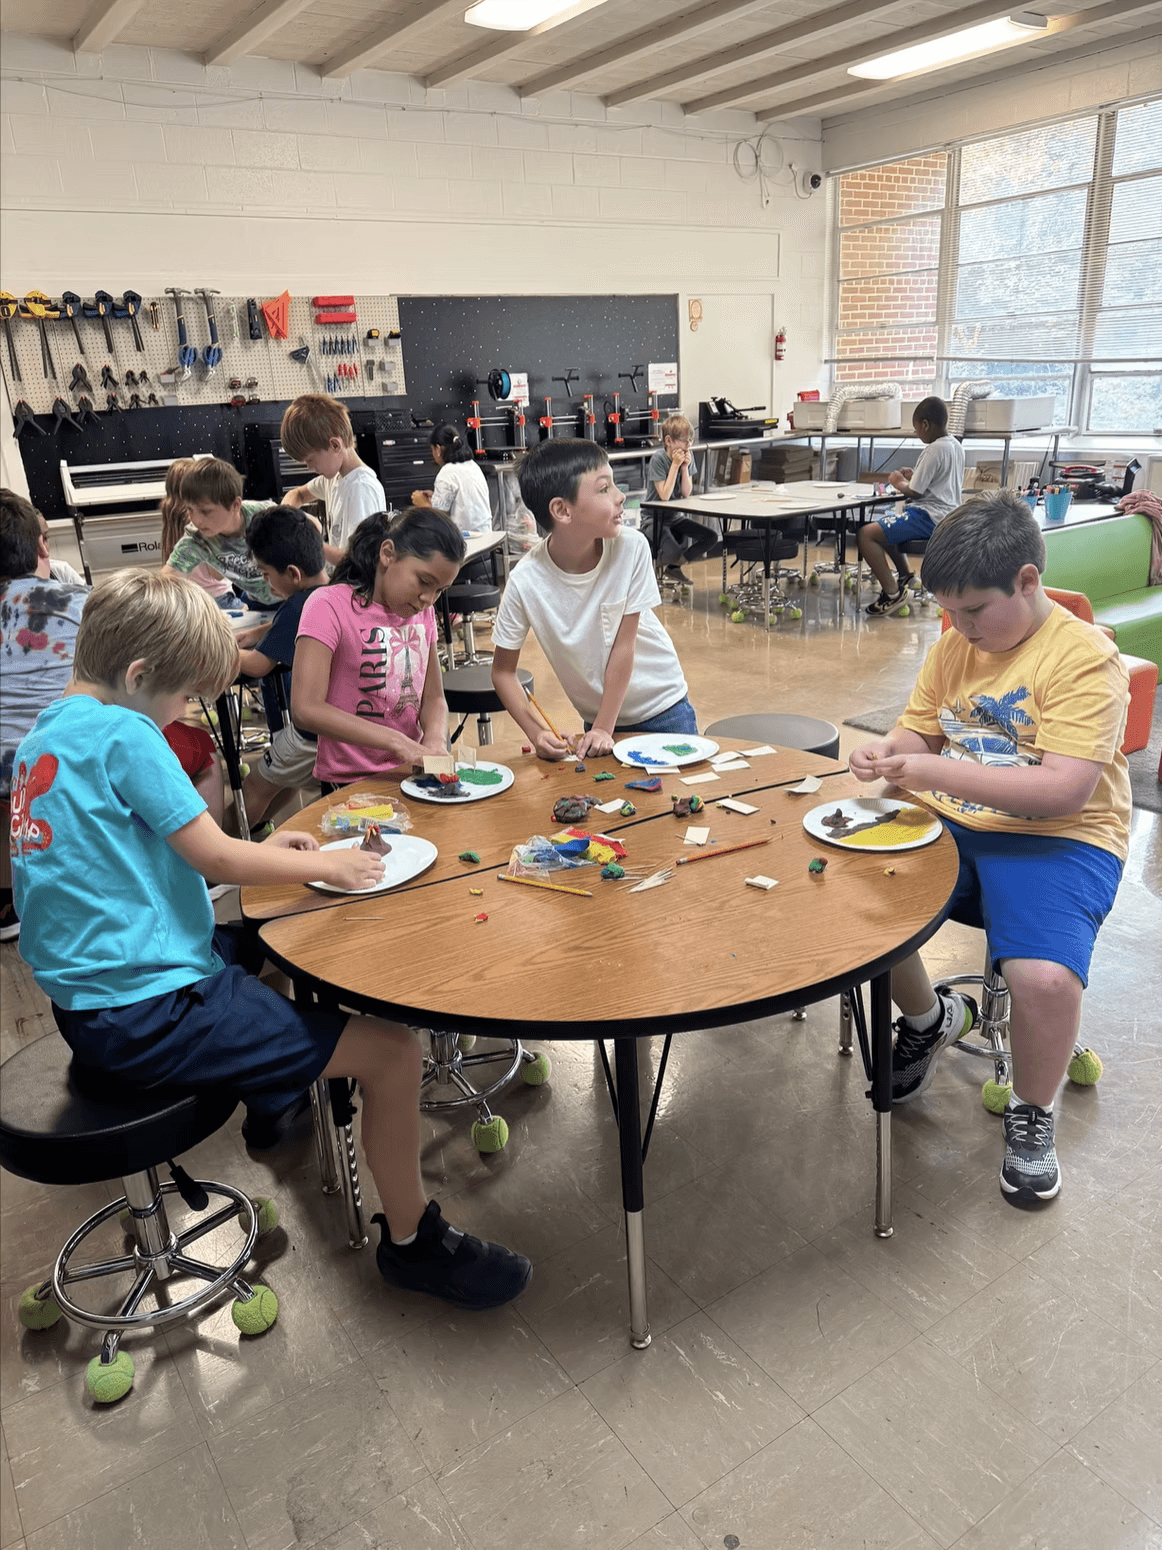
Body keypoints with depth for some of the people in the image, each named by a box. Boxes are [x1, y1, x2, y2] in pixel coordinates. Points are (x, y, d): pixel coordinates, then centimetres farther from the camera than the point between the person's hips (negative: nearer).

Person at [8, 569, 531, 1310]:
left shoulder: (47, 731, 11)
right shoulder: (122, 734, -18)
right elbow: (218, 860, -18)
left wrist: (260, 851, 13)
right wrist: (326, 865, -3)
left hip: (90, 996, 11)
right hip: (151, 1016, -10)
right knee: (394, 1050, -12)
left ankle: (273, 1102, 45)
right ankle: (411, 1238, 10)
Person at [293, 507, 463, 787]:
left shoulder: (423, 611, 12)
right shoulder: (329, 605, -10)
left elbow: (433, 698, 12)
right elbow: (306, 710, -19)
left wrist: (435, 740, -12)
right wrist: (399, 742, -26)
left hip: (412, 772, 6)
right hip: (350, 783, -6)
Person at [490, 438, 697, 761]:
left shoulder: (631, 546, -21)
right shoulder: (525, 581, -22)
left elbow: (623, 646, -17)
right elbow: (503, 671, -10)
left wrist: (604, 728, -15)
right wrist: (536, 733, -22)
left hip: (663, 707, 1)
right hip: (597, 716, 0)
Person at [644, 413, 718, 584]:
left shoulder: (688, 456, 0)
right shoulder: (659, 458, -18)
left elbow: (686, 494, -3)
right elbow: (664, 495, -22)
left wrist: (685, 467, -14)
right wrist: (675, 465, -22)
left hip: (675, 517, 7)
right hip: (655, 518, -7)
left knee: (711, 537, -5)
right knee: (673, 553, -29)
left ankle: (674, 567, 9)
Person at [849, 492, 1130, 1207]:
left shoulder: (1086, 657, -13)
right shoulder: (955, 645, 8)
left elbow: (1065, 790, -22)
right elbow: (920, 732, 16)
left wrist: (940, 773, -28)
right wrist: (887, 754, -8)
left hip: (1057, 839, -6)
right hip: (951, 825, 6)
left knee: (1045, 978, -30)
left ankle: (1032, 1114, 5)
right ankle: (930, 1017, 18)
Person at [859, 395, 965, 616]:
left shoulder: (934, 451, -18)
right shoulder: (955, 446, 13)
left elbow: (914, 492, -17)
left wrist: (898, 483, 2)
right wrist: (913, 477, 18)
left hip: (929, 516, -11)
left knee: (867, 533, -20)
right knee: (884, 527, 29)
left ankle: (892, 593, -19)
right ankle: (904, 575, 31)